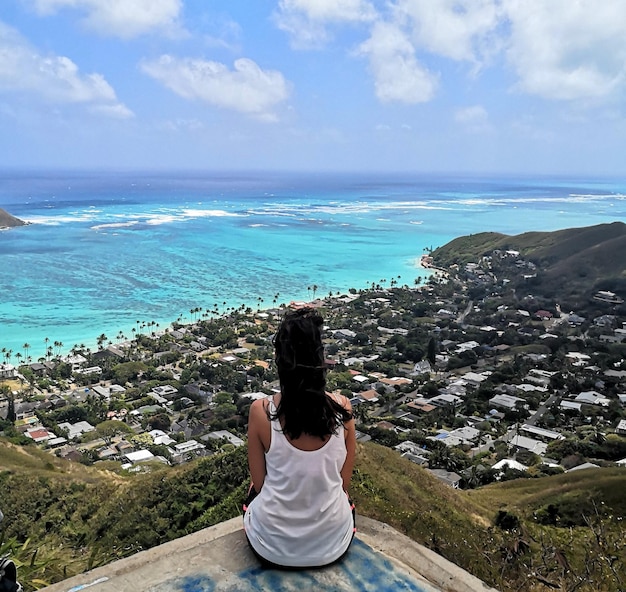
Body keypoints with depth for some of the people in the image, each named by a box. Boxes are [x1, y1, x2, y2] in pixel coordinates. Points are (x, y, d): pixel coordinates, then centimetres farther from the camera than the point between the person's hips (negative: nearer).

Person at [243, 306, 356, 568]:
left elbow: (259, 483, -7)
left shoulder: (261, 411, -20)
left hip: (273, 547, -1)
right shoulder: (342, 408, -16)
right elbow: (344, 482, -3)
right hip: (332, 545, 2)